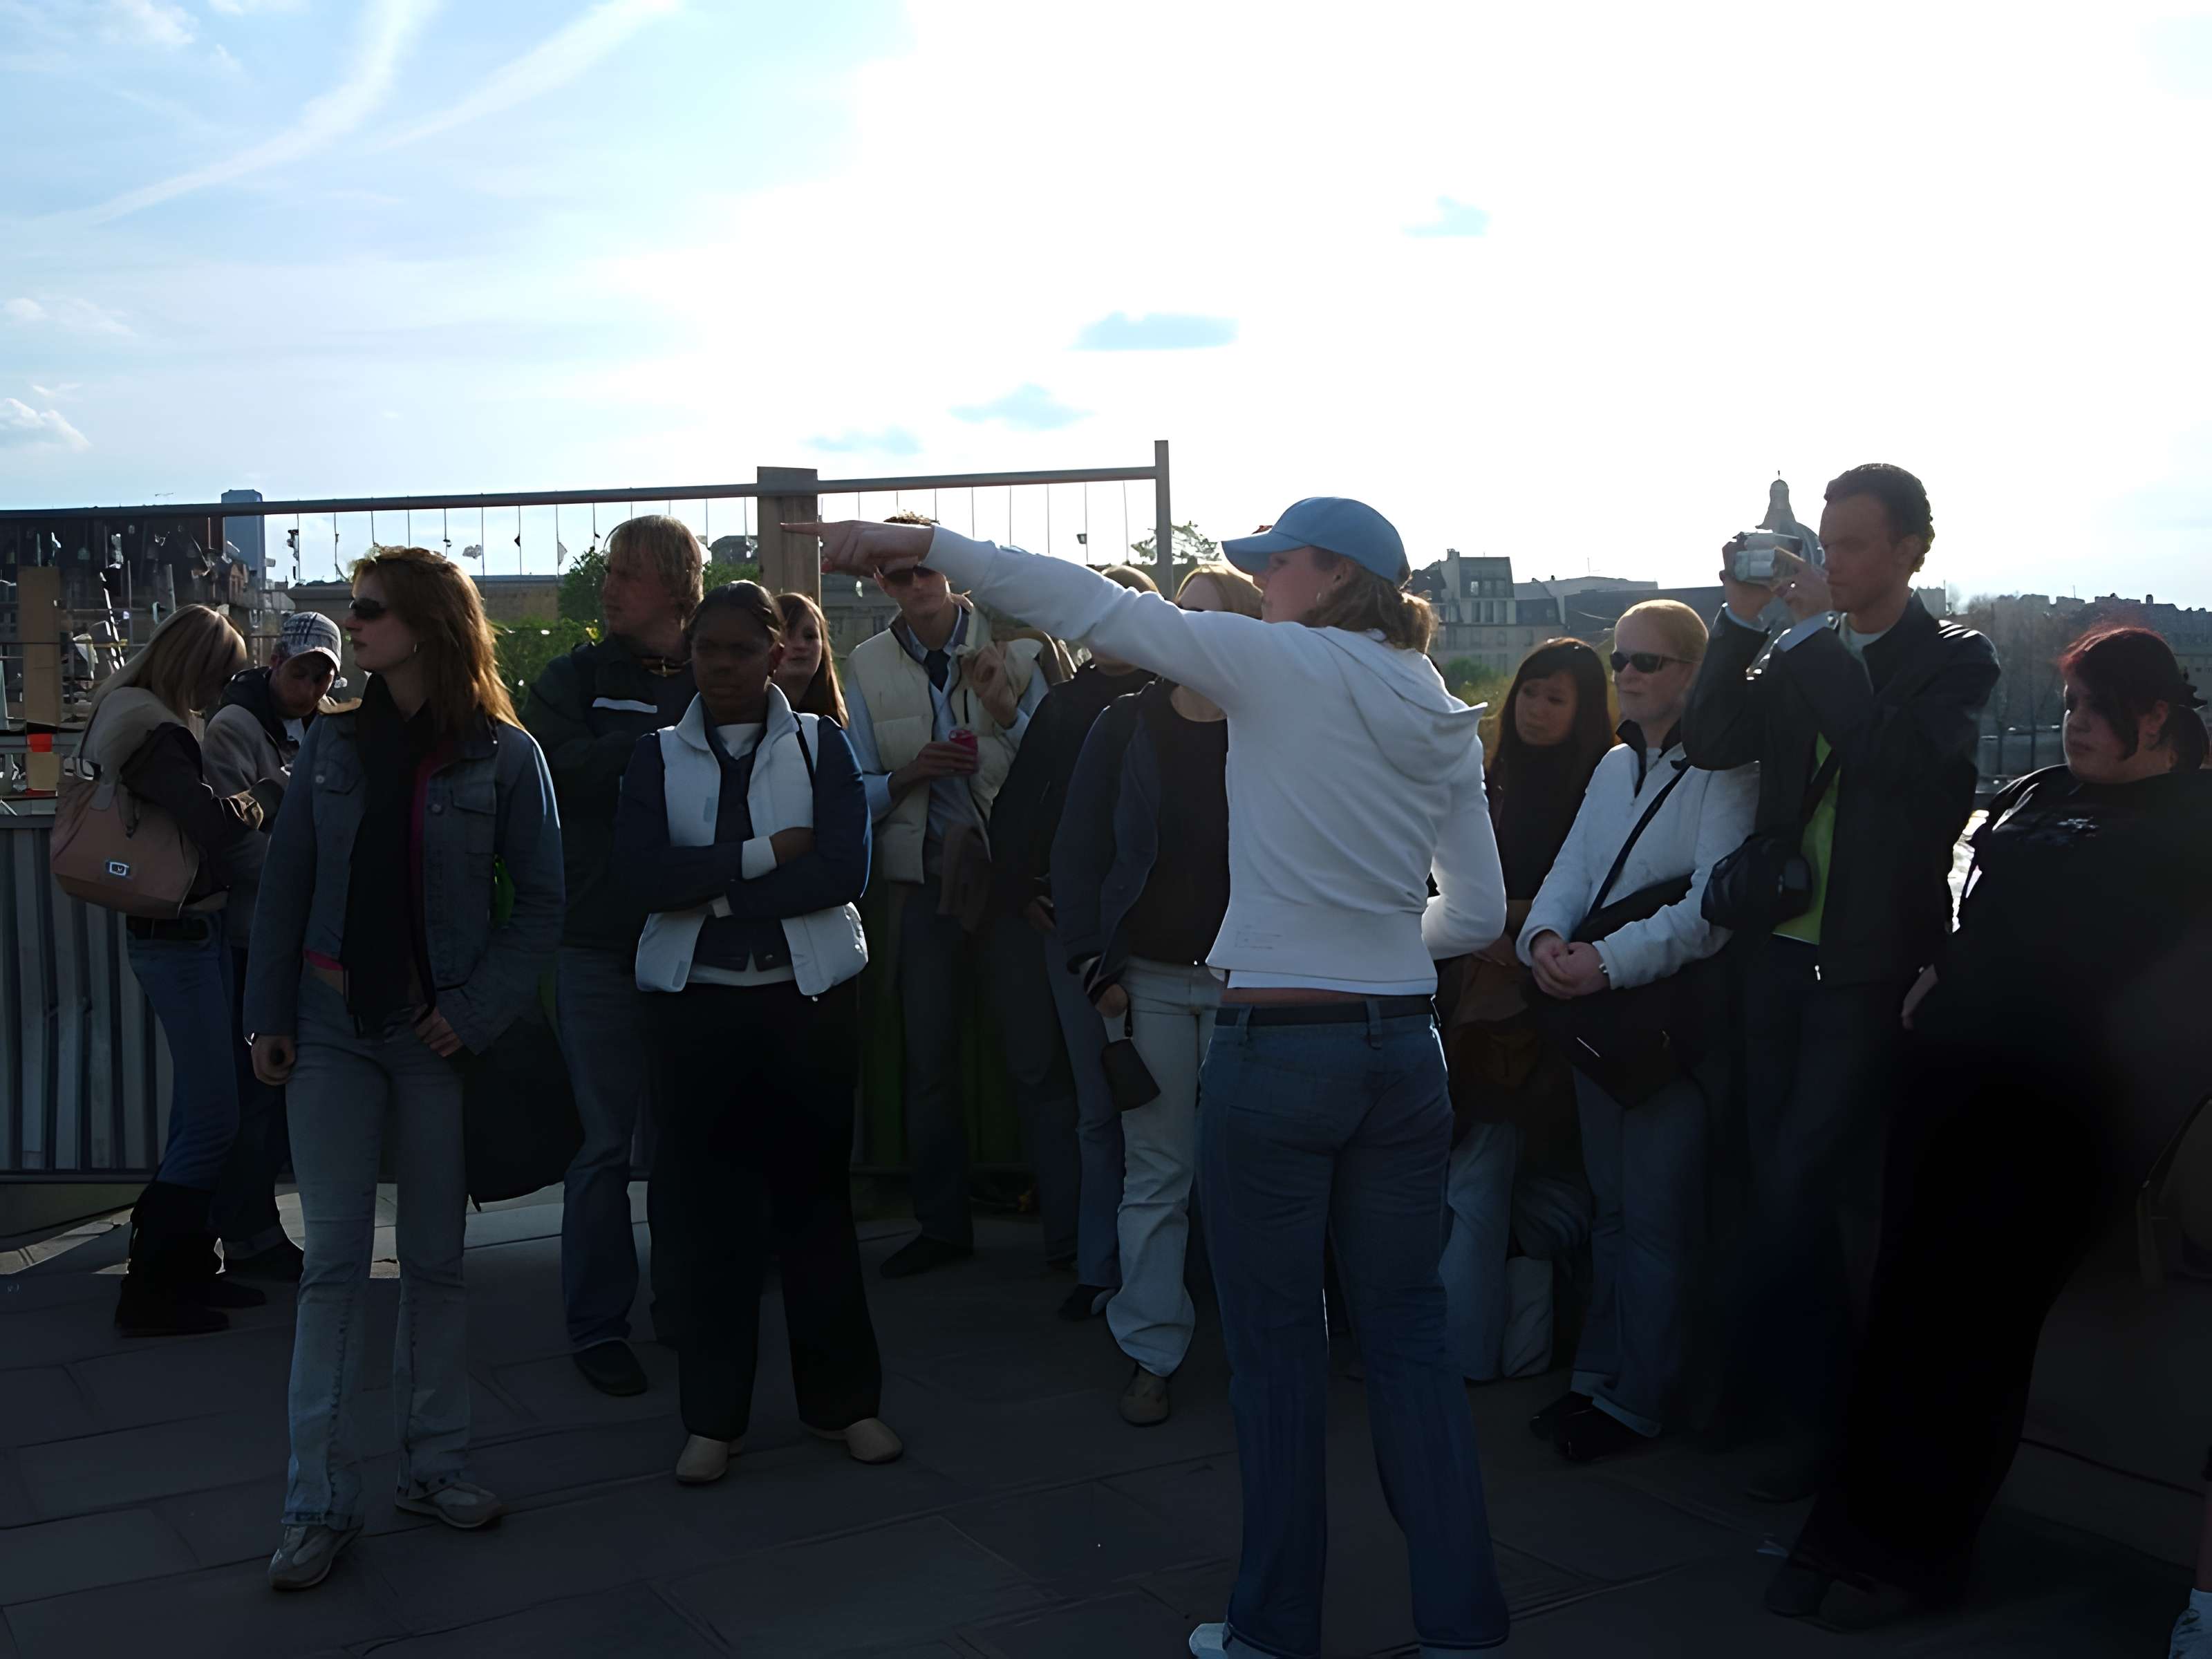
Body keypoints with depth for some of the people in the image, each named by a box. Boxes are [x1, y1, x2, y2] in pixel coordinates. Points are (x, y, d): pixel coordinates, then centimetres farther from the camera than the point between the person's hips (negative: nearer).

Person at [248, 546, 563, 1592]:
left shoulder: (503, 755, -4)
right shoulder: (333, 745, 5)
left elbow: (540, 902, -4)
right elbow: (285, 886, 6)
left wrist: (475, 1011, -13)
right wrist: (269, 1017, 0)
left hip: (439, 1035, -2)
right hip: (332, 1030, 2)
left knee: (435, 1259, 9)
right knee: (334, 1262, 2)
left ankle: (433, 1466, 22)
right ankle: (321, 1504, 7)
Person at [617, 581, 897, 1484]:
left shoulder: (820, 745, 4)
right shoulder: (659, 756, 7)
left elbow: (844, 869, -10)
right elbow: (644, 873, -10)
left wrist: (716, 890, -12)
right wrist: (768, 852, -13)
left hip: (806, 997, -1)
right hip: (695, 1004, 1)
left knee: (815, 1193, 5)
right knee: (704, 1206, 3)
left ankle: (843, 1398, 19)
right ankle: (712, 1415, 15)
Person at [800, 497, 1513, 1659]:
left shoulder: (1283, 663, -7)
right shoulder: (1445, 719, 10)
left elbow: (1093, 608, -10)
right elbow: (1478, 913, 13)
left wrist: (922, 544, -7)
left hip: (1275, 1049, -6)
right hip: (1402, 1048, 6)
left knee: (1276, 1344, 6)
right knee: (1408, 1333, 13)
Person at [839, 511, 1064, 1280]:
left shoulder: (1012, 649, -1)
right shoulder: (870, 667, 6)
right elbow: (857, 795, 7)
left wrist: (1006, 708, -18)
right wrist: (905, 776, -12)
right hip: (925, 882, 3)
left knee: (1039, 1060, -4)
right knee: (927, 1065, 12)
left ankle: (1070, 1230, 5)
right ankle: (941, 1225, 26)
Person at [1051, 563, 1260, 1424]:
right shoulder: (1128, 726, 5)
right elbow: (1079, 851, 5)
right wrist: (1096, 967, -2)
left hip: (1247, 981, -1)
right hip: (1149, 980, 1)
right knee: (1156, 1176, 5)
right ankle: (1151, 1355, 14)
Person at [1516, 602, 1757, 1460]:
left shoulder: (1725, 771, -11)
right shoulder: (1615, 767, 15)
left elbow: (1713, 907, -20)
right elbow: (1570, 871, 9)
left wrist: (1609, 960, -27)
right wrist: (1545, 937, -12)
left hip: (1677, 1018, -7)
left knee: (1656, 1218, -1)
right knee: (1611, 1208, 16)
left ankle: (1637, 1400, 10)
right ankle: (1598, 1373, 26)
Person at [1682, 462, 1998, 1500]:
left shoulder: (1953, 661, -4)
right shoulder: (1796, 658, 9)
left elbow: (1898, 758, -22)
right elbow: (1710, 744, -2)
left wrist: (1818, 627, -19)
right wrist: (1744, 617, -10)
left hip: (1869, 966, -5)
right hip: (1780, 949, 5)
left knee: (1800, 1184, -6)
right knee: (1785, 1184, 12)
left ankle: (1766, 1386, 13)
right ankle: (1806, 1402, 26)